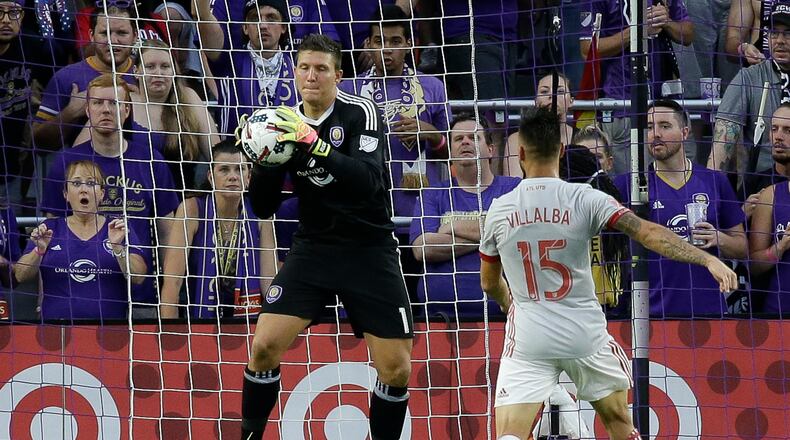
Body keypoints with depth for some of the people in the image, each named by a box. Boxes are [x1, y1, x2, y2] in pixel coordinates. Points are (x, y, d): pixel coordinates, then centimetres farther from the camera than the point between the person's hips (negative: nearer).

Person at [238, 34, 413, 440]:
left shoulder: (360, 113, -11)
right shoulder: (285, 122, 2)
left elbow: (369, 182, -27)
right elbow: (263, 208, 3)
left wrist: (315, 146, -36)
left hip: (369, 250, -3)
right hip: (313, 249, 3)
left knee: (396, 370, -7)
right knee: (264, 346, -12)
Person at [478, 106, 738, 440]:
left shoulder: (499, 210, -1)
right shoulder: (584, 199, -8)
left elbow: (490, 284, 14)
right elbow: (647, 233, -18)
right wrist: (707, 259, -20)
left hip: (528, 339, 0)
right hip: (586, 336, 0)